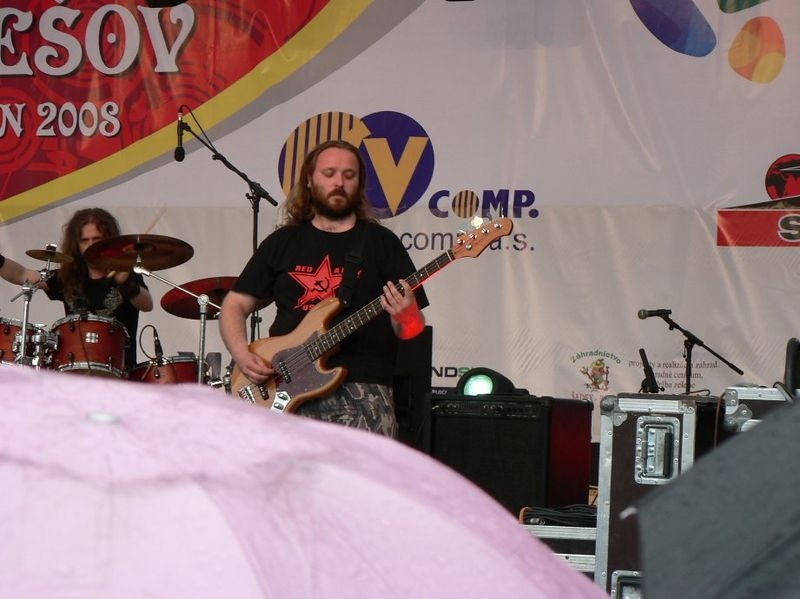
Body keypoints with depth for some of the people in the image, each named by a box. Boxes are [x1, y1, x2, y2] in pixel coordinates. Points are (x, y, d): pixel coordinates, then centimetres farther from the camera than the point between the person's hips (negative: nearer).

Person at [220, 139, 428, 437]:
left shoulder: (381, 243, 9)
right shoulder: (282, 242, 16)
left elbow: (412, 331, 6)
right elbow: (234, 305, 18)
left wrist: (406, 317, -17)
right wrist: (242, 354, 0)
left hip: (361, 387, -1)